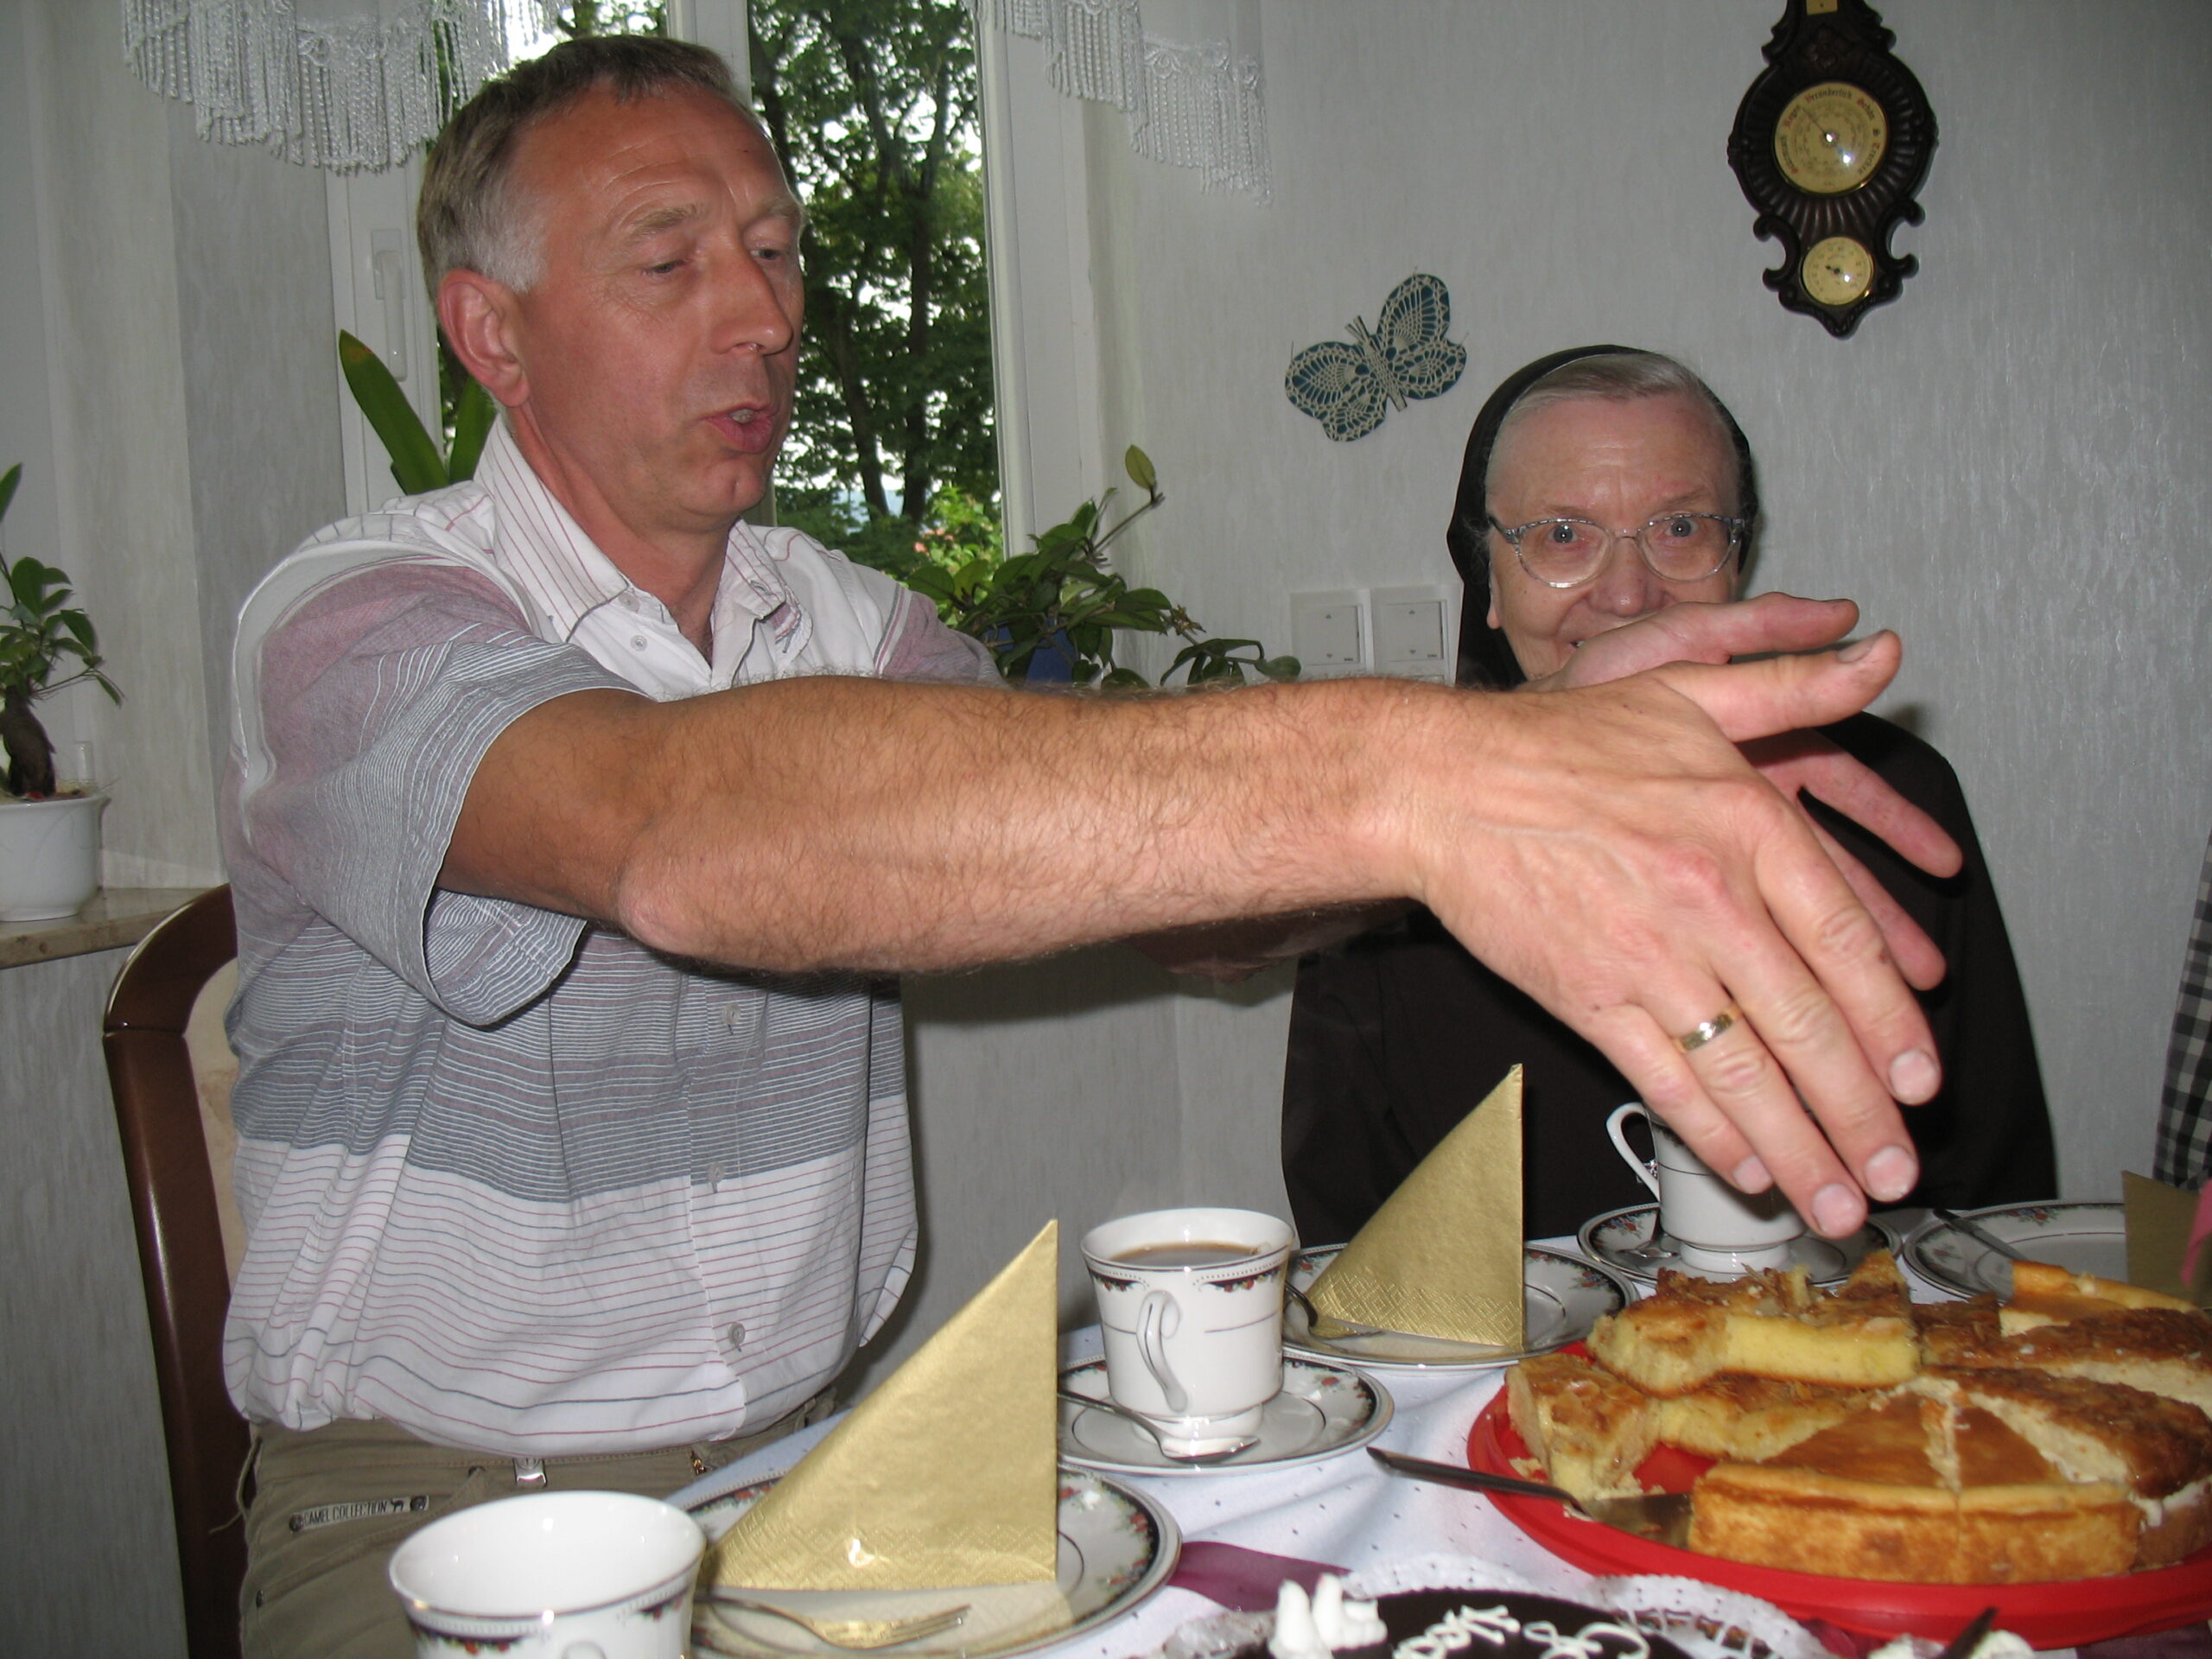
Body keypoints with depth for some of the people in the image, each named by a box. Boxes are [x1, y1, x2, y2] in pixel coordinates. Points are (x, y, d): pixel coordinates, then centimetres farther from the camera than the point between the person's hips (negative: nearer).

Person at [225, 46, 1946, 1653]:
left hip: (804, 1458, 4)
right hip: (442, 1514, -3)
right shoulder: (351, 627, -16)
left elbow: (1177, 872, -6)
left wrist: (1563, 736, -24)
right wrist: (1390, 774, -47)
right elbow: (683, 834, -37)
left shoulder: (844, 623, 5)